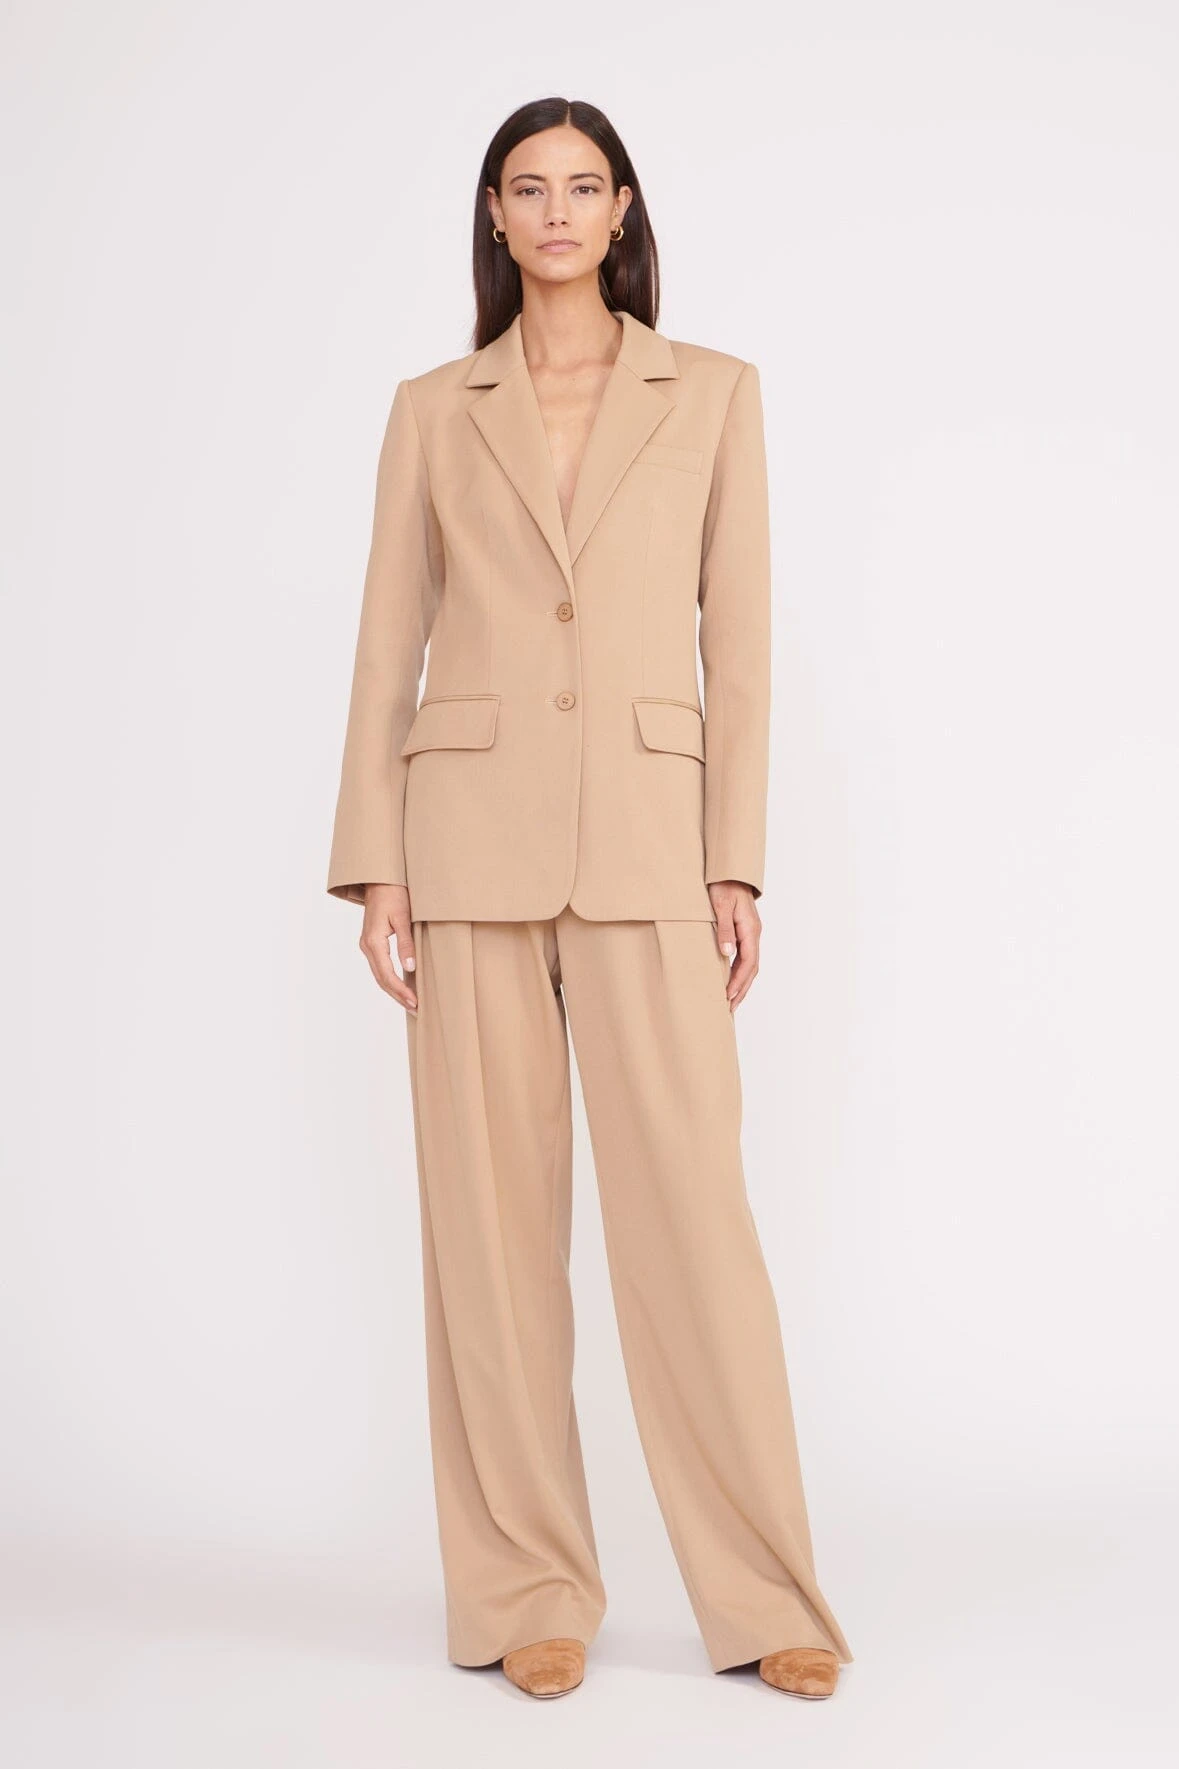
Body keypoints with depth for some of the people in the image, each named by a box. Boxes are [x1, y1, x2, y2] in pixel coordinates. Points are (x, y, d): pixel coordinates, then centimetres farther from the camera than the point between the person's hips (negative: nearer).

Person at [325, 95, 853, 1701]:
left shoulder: (714, 394, 9)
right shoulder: (433, 413, 10)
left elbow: (737, 644, 5)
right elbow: (388, 647, 8)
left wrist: (736, 862, -2)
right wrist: (376, 867, -1)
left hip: (645, 833, -1)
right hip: (472, 829, 1)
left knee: (690, 1203, -5)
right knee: (492, 1206, 2)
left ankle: (764, 1594, 9)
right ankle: (530, 1589, 14)